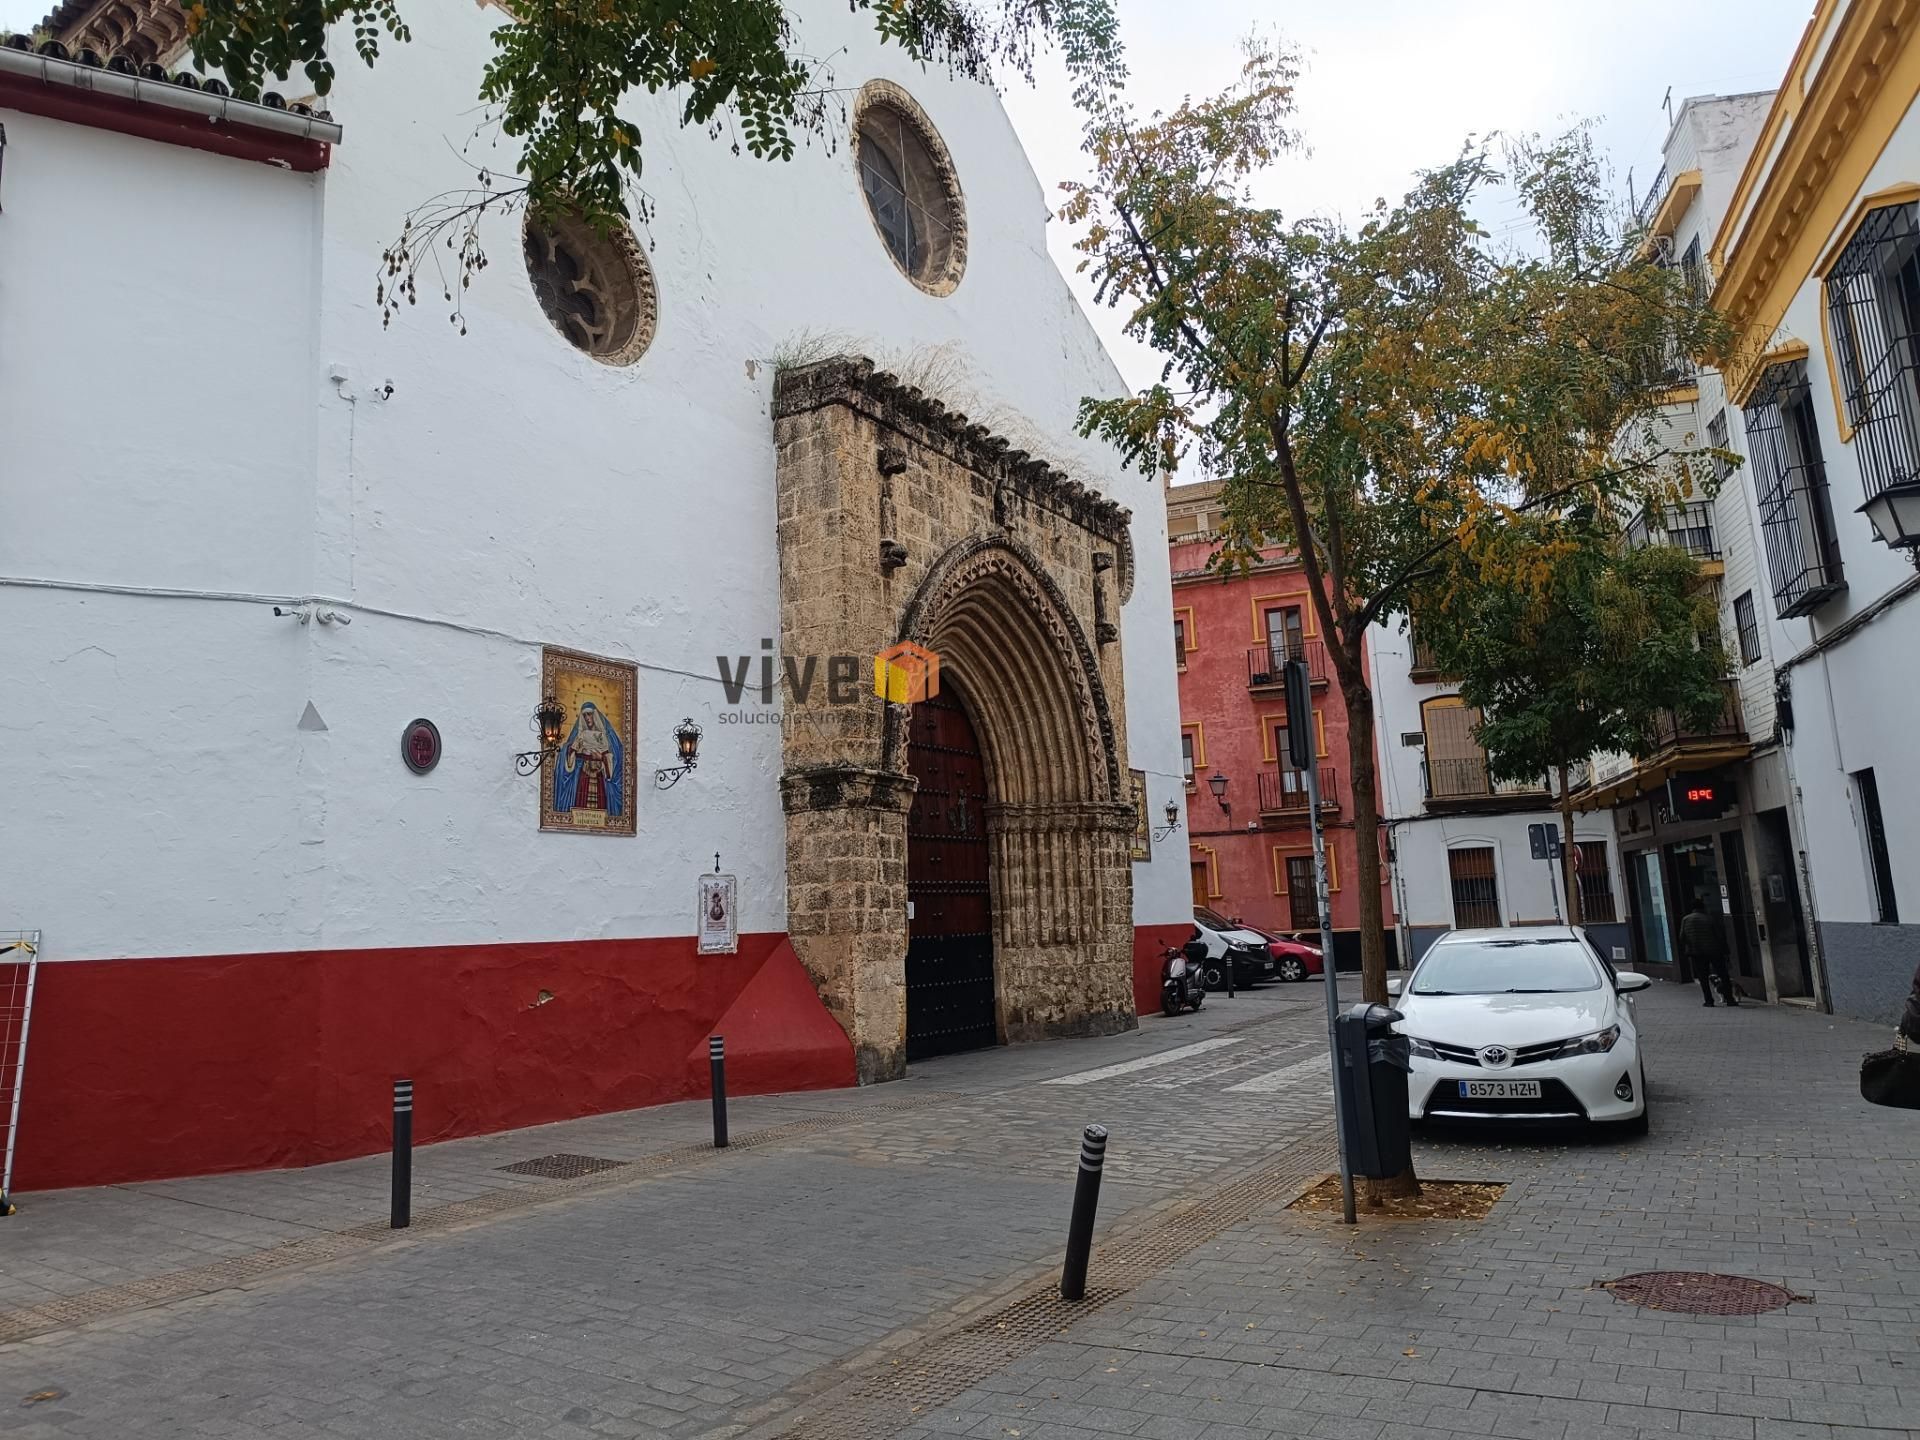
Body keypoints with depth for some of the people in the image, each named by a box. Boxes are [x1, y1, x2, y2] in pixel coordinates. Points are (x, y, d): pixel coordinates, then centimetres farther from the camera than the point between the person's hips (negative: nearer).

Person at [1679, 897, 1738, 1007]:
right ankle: (1730, 999, 5)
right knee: (1724, 976, 7)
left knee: (1703, 978, 7)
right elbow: (1721, 935, -5)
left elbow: (1682, 937, 2)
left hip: (1696, 953, 1)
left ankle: (1709, 1000, 3)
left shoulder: (1685, 920, 1)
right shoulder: (1711, 919, -6)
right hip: (1714, 951, -1)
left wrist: (1685, 951, 12)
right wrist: (1724, 950, 3)